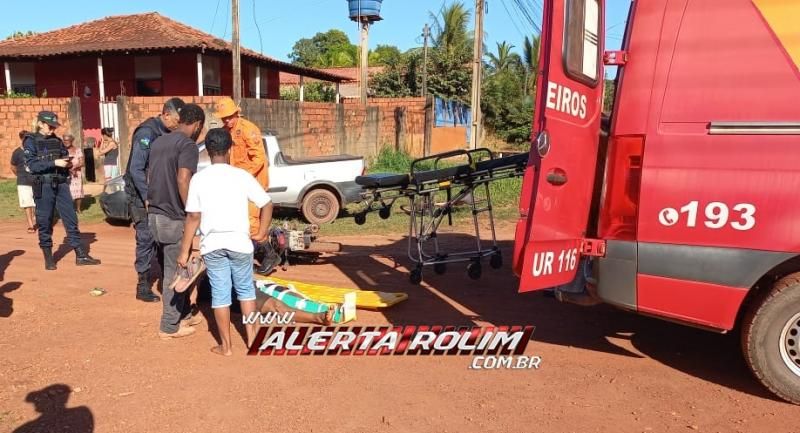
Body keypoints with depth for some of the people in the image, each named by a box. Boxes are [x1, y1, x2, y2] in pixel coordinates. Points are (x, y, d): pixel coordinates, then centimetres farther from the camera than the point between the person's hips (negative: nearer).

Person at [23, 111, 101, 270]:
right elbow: (32, 165, -11)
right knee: (45, 222, 3)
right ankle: (48, 258, 14)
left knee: (71, 219, 2)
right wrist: (54, 163, -20)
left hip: (61, 184, 4)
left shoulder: (57, 141, 13)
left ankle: (81, 255, 5)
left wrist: (68, 162, -5)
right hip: (43, 186, -4)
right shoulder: (31, 141, -1)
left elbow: (65, 158, 18)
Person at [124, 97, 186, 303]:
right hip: (142, 195, -7)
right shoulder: (147, 132, -17)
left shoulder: (167, 133, 7)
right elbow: (136, 169, -22)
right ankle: (143, 286, 5)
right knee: (146, 238, -4)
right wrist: (148, 198, -24)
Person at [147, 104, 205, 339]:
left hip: (155, 215, 9)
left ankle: (183, 314, 30)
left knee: (169, 269, 18)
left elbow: (149, 178, 18)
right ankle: (170, 326, 11)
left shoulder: (158, 142, 14)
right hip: (174, 219, -9)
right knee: (175, 273, 2)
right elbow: (183, 181, -25)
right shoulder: (188, 145, -13)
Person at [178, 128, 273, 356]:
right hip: (239, 241, 0)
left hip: (212, 243, 0)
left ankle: (225, 345, 18)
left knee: (220, 293, 9)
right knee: (245, 289, 17)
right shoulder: (242, 176, -3)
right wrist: (261, 233, 7)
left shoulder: (199, 179, -3)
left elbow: (193, 217, -5)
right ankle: (252, 337, 22)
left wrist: (184, 251, 0)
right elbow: (267, 204, -4)